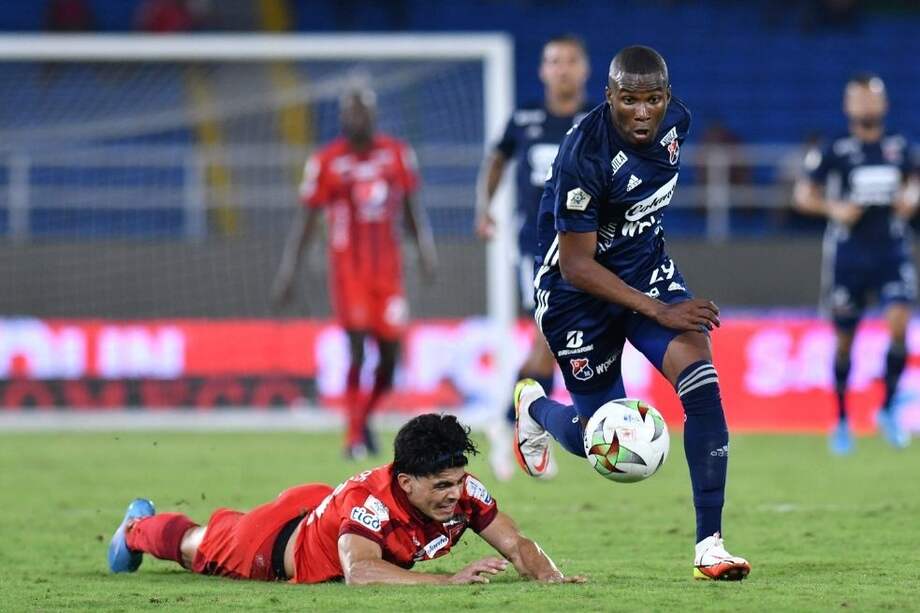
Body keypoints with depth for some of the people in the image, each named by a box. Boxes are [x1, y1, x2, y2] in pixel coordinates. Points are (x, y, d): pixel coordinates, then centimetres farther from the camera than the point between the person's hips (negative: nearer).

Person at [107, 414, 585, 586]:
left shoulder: (462, 492, -32)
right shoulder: (372, 500, -49)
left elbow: (515, 544, -26)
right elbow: (359, 572, -63)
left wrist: (546, 574, -49)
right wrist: (450, 580, -69)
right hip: (280, 543, -4)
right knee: (197, 546, 29)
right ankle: (138, 528, 59)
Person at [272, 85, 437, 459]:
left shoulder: (397, 155, 5)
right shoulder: (326, 162, -5)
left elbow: (411, 210, 15)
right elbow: (305, 220, -1)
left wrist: (425, 249, 2)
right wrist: (287, 274, -4)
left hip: (388, 269, 4)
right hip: (349, 270, -4)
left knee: (390, 356, 3)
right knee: (357, 349, -13)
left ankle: (363, 417, 28)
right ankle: (354, 436, -2)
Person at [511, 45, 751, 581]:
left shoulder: (676, 121, -10)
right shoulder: (585, 155, -31)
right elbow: (577, 266, -26)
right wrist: (659, 311, -29)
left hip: (646, 263, 5)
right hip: (579, 290, -5)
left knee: (700, 373, -20)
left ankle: (709, 545, -18)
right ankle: (535, 406, 43)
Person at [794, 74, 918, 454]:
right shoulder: (834, 152, -4)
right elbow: (804, 195, 1)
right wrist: (833, 209, -17)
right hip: (848, 252, -1)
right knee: (844, 339, 6)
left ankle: (888, 409, 1)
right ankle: (841, 420, 23)